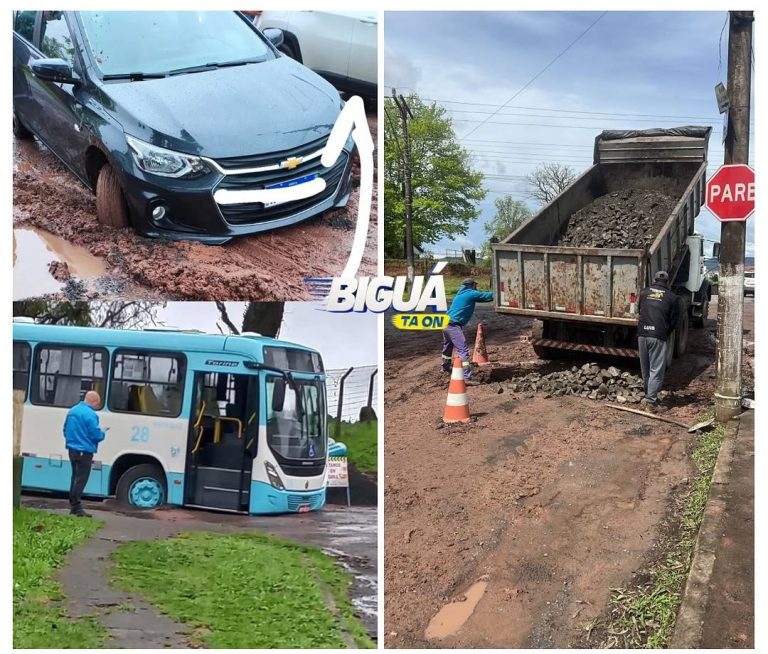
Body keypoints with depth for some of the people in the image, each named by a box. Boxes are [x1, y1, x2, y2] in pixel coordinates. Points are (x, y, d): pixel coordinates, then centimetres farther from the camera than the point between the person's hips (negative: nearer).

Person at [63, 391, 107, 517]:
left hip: (72, 449, 9)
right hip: (84, 451, -9)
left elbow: (65, 430, 18)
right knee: (81, 479, -4)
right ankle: (76, 507, -3)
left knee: (75, 477, 17)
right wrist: (103, 433, 1)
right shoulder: (90, 414, -18)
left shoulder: (72, 411, 10)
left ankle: (73, 505, 23)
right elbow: (96, 435, -19)